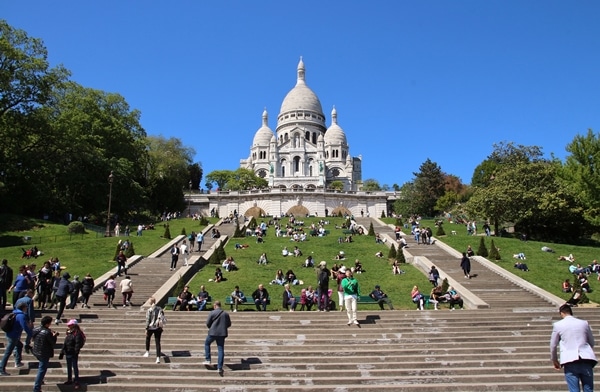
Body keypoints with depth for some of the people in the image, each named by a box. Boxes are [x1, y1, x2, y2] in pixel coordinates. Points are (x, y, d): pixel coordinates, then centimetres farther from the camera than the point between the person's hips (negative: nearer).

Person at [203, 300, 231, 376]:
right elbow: (229, 324, 9)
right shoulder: (226, 314, 5)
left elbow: (208, 323, -3)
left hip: (213, 332, -3)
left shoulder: (212, 313, -6)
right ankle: (220, 367, 2)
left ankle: (207, 360, 20)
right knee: (221, 350, 4)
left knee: (207, 343, 24)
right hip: (222, 333, 3)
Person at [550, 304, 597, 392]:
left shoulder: (558, 325, 5)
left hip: (570, 361, -3)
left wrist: (554, 361, 25)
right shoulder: (584, 323, 12)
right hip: (586, 360, 3)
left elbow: (553, 345, 10)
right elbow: (592, 343, 22)